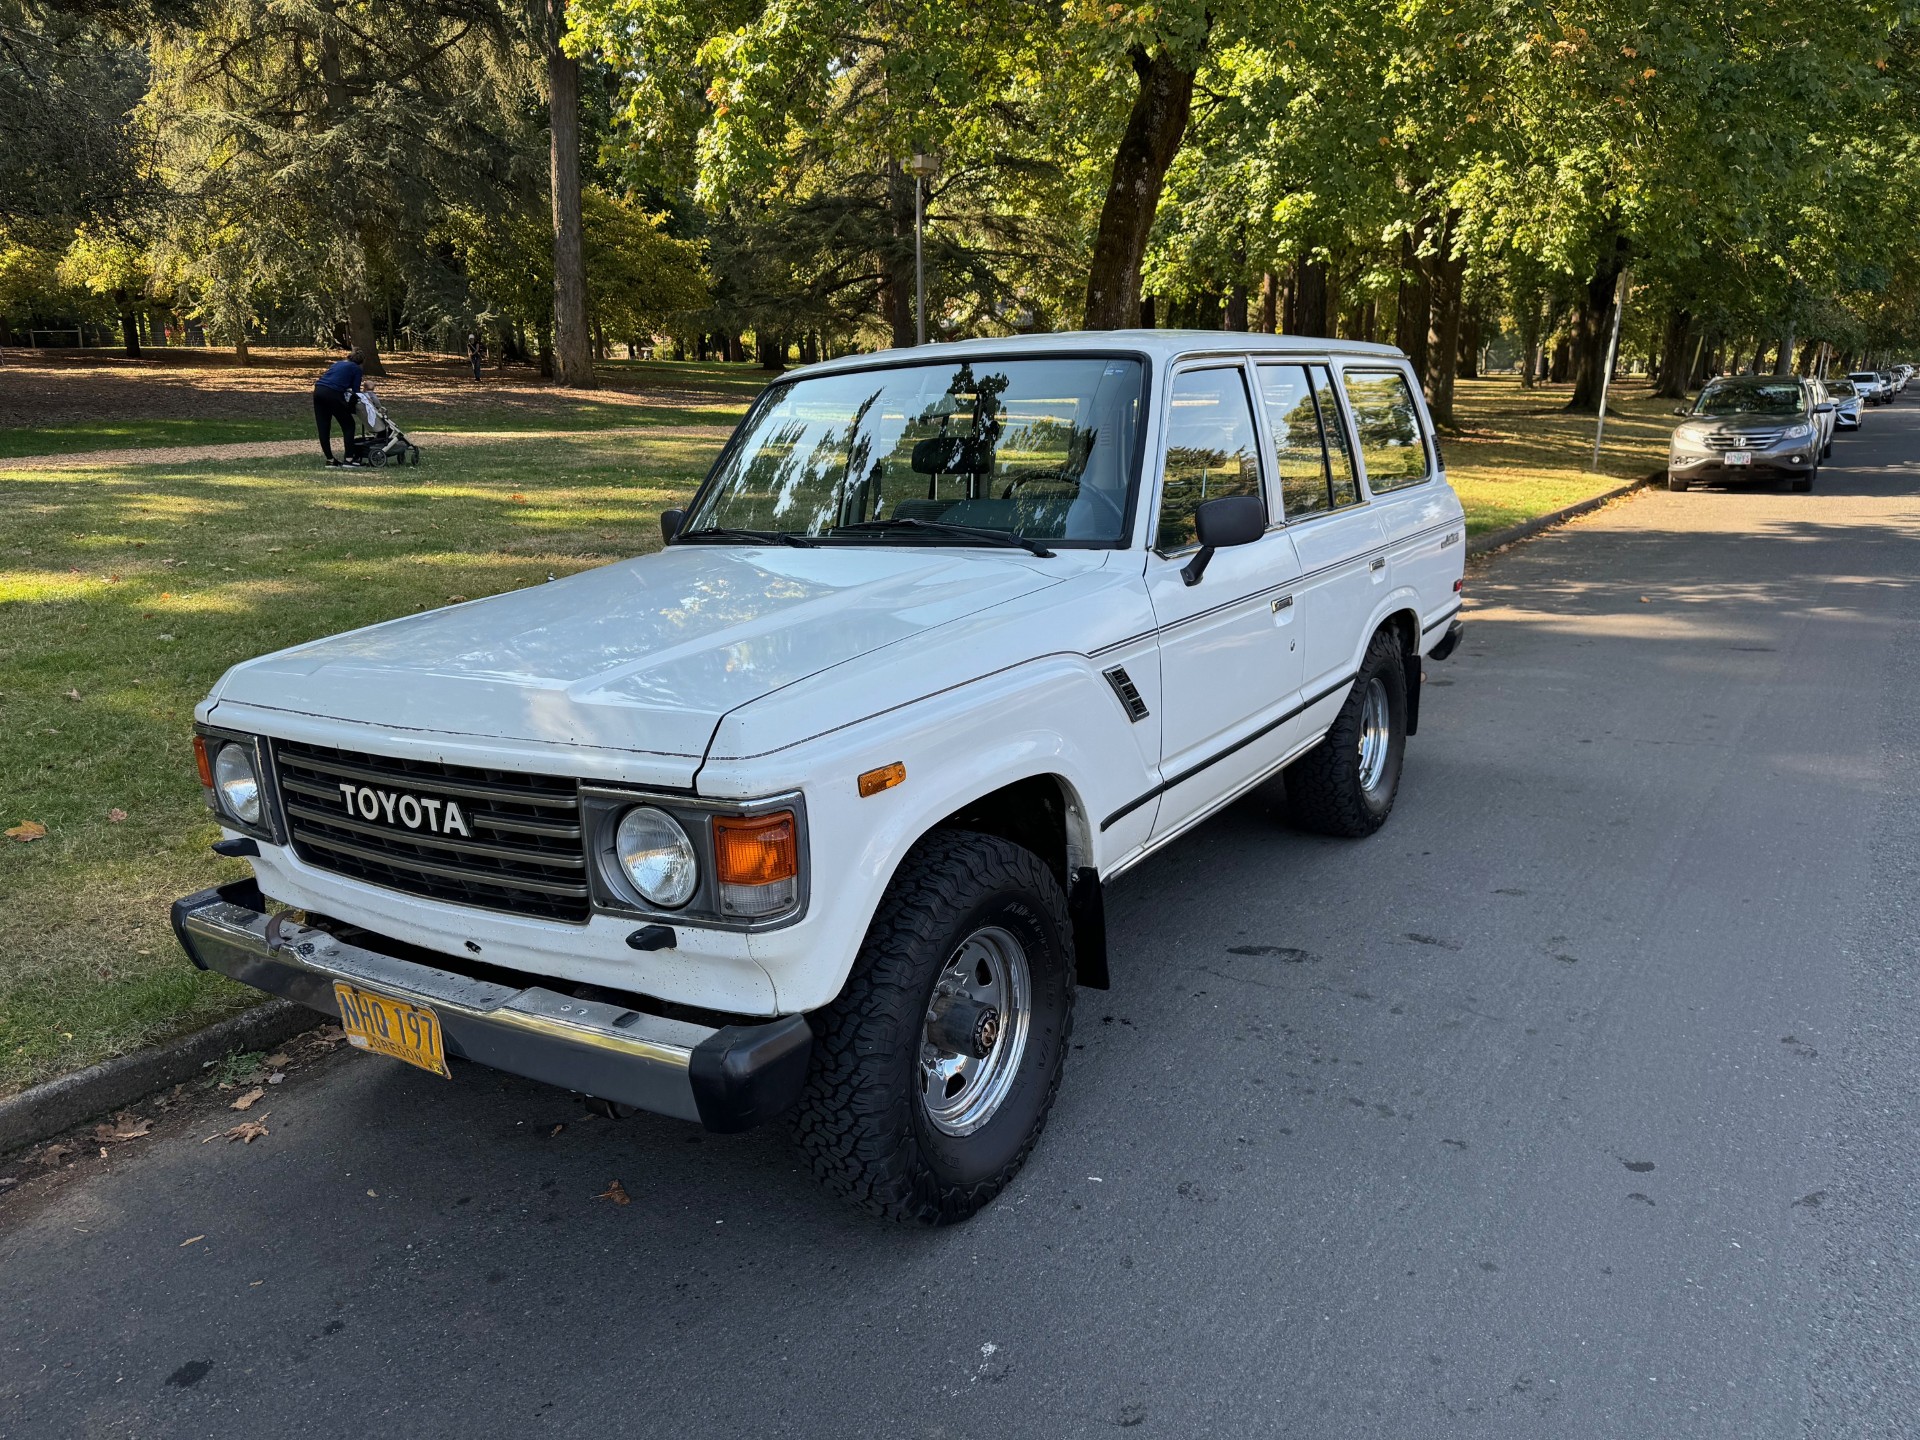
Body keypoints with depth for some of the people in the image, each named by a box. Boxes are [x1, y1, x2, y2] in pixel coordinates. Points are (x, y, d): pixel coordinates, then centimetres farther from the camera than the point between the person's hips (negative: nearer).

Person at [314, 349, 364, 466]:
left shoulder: (337, 363, 29)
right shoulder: (357, 369, 12)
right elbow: (356, 391, 8)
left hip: (318, 390, 6)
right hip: (333, 394, -6)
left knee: (323, 428, 8)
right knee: (348, 425, 6)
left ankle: (329, 459, 12)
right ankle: (349, 458, 0)